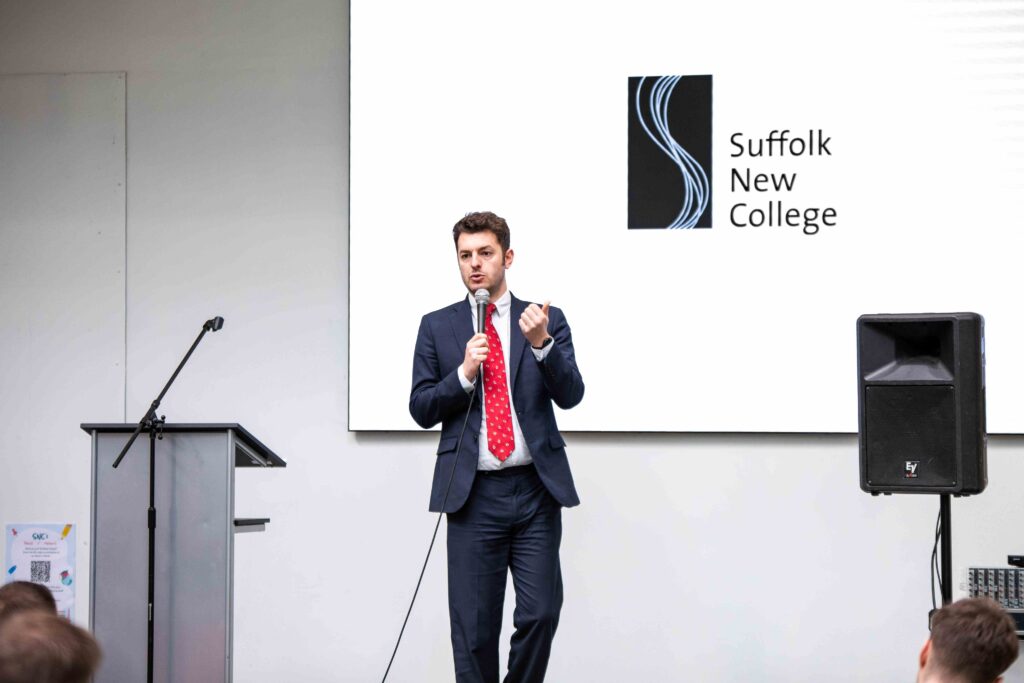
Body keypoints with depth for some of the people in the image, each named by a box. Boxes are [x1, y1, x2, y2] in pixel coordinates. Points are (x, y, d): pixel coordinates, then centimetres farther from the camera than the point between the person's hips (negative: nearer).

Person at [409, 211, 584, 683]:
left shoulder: (547, 321, 7)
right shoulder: (437, 327, 7)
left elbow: (570, 395, -4)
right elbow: (421, 410, 4)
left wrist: (542, 342, -20)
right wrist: (465, 373, -12)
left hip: (535, 489, 0)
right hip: (473, 494, 0)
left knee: (541, 613, -6)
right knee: (474, 625, 2)